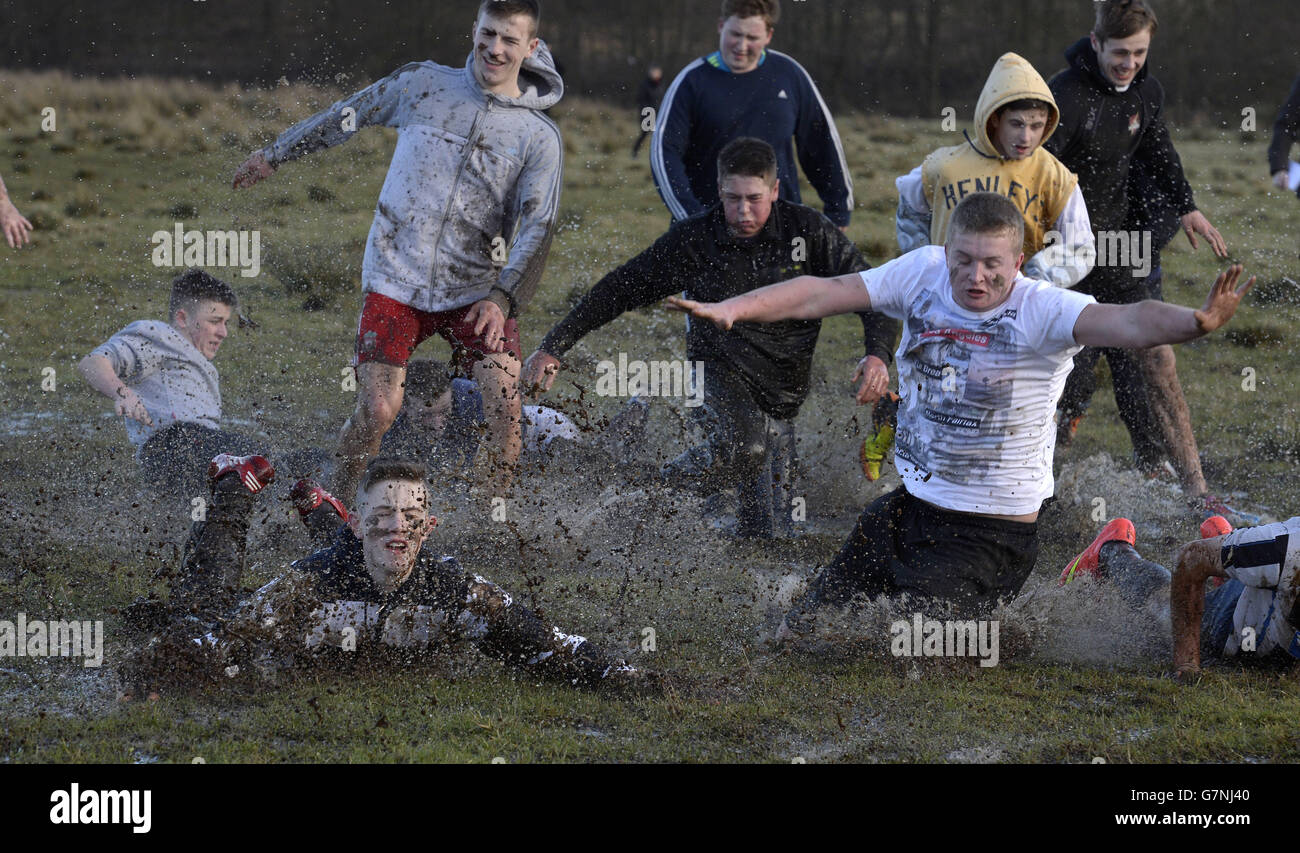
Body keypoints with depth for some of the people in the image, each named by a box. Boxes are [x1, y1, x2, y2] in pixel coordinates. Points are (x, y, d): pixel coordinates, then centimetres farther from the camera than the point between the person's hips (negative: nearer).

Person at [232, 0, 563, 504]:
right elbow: (348, 117, 17)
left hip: (474, 292, 0)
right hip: (394, 282, 0)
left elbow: (537, 228, -5)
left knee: (504, 400, -18)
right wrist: (274, 155, 25)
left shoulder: (539, 138, 0)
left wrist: (502, 297, -19)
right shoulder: (422, 85, 3)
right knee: (378, 410, -11)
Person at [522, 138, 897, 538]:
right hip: (718, 370, -2)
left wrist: (878, 353, -22)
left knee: (763, 529, 3)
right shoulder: (692, 240, -8)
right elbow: (619, 290, 0)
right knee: (743, 447, -34)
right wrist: (553, 347, -4)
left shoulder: (808, 231, -7)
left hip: (781, 390, 2)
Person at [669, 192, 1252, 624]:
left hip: (990, 535, -6)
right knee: (798, 637, 10)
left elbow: (1124, 324, -35)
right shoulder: (924, 273, -3)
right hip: (906, 508, 6)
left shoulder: (1041, 311, -18)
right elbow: (826, 293, -2)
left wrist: (1196, 322, -55)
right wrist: (731, 308, -14)